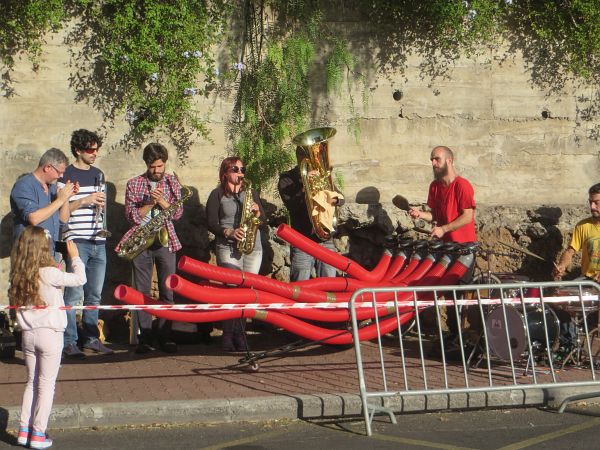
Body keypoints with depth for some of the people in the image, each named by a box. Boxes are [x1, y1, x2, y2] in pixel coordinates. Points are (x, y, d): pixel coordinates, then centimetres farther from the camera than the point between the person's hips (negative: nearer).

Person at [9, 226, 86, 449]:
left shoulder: (19, 275, -1)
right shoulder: (48, 273, -17)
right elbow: (79, 279, -10)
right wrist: (74, 256, 6)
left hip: (28, 334, 5)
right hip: (50, 333, -5)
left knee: (31, 382, 17)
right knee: (46, 384, 4)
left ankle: (24, 430, 18)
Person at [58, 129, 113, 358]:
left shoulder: (98, 174, 16)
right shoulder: (66, 175, -4)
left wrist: (101, 204, 4)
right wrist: (85, 200, -17)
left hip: (98, 242, 6)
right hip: (77, 241, -6)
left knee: (95, 294, 9)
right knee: (74, 293, -8)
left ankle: (91, 338, 18)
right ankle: (69, 342, -3)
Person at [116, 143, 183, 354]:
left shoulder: (172, 183, 8)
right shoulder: (134, 184, 4)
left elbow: (177, 213, -1)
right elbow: (132, 215, -2)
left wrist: (161, 200, -15)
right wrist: (150, 203, -14)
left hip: (165, 242, 1)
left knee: (167, 292, 1)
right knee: (142, 292, 1)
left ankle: (165, 336, 7)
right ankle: (145, 338, 5)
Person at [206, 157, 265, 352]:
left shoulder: (251, 192, 19)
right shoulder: (218, 195, 6)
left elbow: (263, 219, 16)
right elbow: (211, 224, -1)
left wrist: (257, 211, -5)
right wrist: (229, 232, -17)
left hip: (253, 248, 4)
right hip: (228, 249, -4)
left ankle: (231, 338, 7)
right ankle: (236, 338, -12)